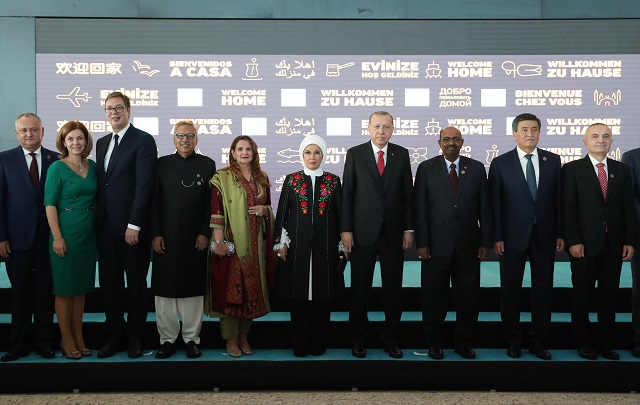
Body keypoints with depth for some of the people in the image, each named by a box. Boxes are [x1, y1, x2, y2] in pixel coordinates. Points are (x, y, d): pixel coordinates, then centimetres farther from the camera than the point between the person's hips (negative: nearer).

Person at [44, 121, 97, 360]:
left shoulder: (92, 166, 8)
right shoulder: (57, 168, -6)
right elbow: (50, 205, -9)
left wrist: (98, 230, 6)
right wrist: (57, 237, -15)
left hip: (88, 233, 5)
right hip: (66, 233, -5)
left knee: (81, 287, 12)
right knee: (64, 288, 3)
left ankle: (79, 338, 21)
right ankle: (66, 340, 13)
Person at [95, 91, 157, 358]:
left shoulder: (143, 140, -7)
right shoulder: (102, 143, 16)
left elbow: (144, 185, -14)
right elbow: (101, 184, 15)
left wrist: (134, 225, -18)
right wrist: (97, 220, 6)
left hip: (132, 226, -6)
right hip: (105, 225, 6)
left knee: (136, 283, 6)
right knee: (109, 282, 10)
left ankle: (135, 337, 20)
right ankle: (114, 336, 22)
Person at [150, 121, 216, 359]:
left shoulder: (207, 165, 6)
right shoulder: (162, 164, 8)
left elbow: (211, 203, 2)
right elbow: (153, 201, 4)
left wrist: (205, 233, -6)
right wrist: (155, 234, -4)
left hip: (196, 239, -1)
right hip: (165, 238, 1)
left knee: (193, 288, 4)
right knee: (164, 288, 4)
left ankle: (192, 339, 15)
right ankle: (167, 339, 15)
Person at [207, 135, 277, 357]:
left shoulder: (262, 178, 12)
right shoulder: (222, 177, -3)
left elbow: (269, 206, 20)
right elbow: (216, 210, -9)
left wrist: (265, 210, -4)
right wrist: (218, 241, -17)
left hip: (255, 242, 5)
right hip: (231, 241, -4)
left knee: (252, 288, 7)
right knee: (230, 288, -3)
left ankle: (243, 336, 19)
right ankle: (231, 339, 8)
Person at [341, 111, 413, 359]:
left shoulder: (401, 154, 6)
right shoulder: (355, 154, 2)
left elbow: (408, 194, 6)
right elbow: (347, 193, 0)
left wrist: (409, 228, 0)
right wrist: (346, 229, -6)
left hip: (394, 232, 2)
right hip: (363, 232, -1)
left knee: (393, 289, 8)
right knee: (359, 289, 6)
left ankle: (391, 339, 21)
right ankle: (359, 339, 19)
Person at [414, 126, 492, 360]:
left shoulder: (476, 168, 7)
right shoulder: (426, 168, 3)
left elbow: (485, 207, 5)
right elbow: (420, 208, -1)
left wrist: (486, 242, 0)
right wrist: (421, 243, -7)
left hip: (468, 245, 1)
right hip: (436, 244, -1)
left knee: (468, 297, 8)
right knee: (434, 297, 7)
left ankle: (464, 343, 24)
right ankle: (434, 343, 21)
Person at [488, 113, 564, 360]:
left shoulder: (553, 161, 6)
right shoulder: (500, 163, -1)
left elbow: (558, 198, 6)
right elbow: (495, 203, -3)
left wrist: (560, 233, 2)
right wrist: (496, 237, -7)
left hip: (545, 236, 2)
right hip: (513, 237, -2)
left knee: (543, 289, 7)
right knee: (510, 291, 6)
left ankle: (538, 341, 20)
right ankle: (513, 341, 19)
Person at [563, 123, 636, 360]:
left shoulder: (622, 170, 10)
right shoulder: (572, 169, -1)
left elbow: (628, 208, 8)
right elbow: (569, 208, -6)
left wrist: (630, 241, 1)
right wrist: (573, 241, -13)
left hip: (614, 244, 3)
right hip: (585, 244, -3)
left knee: (609, 296, 8)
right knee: (582, 296, 5)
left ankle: (605, 342, 18)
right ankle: (584, 342, 18)